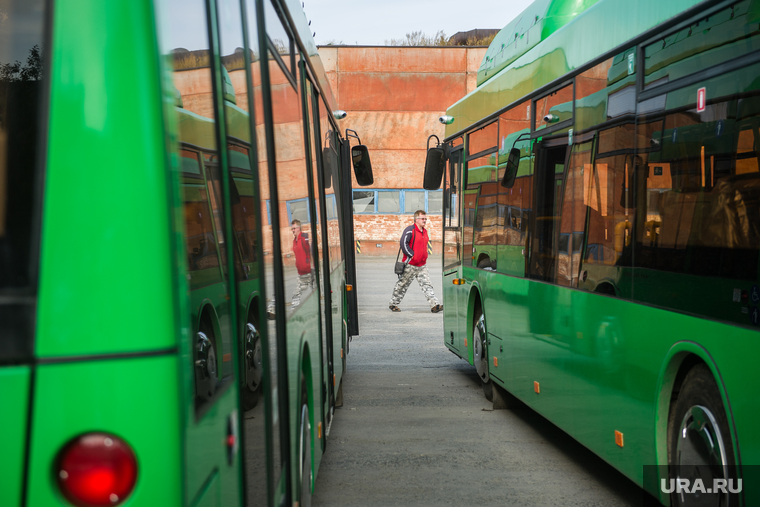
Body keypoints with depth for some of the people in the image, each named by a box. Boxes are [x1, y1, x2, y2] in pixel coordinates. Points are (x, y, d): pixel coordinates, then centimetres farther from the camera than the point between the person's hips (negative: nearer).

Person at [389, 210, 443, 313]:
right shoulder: (410, 230, -11)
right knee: (402, 284, 5)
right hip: (410, 265, -7)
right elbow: (403, 243, -20)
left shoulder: (425, 231, 14)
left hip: (422, 266, 7)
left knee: (427, 285, -4)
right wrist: (412, 255, -18)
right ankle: (393, 304, 19)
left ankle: (434, 305, -11)